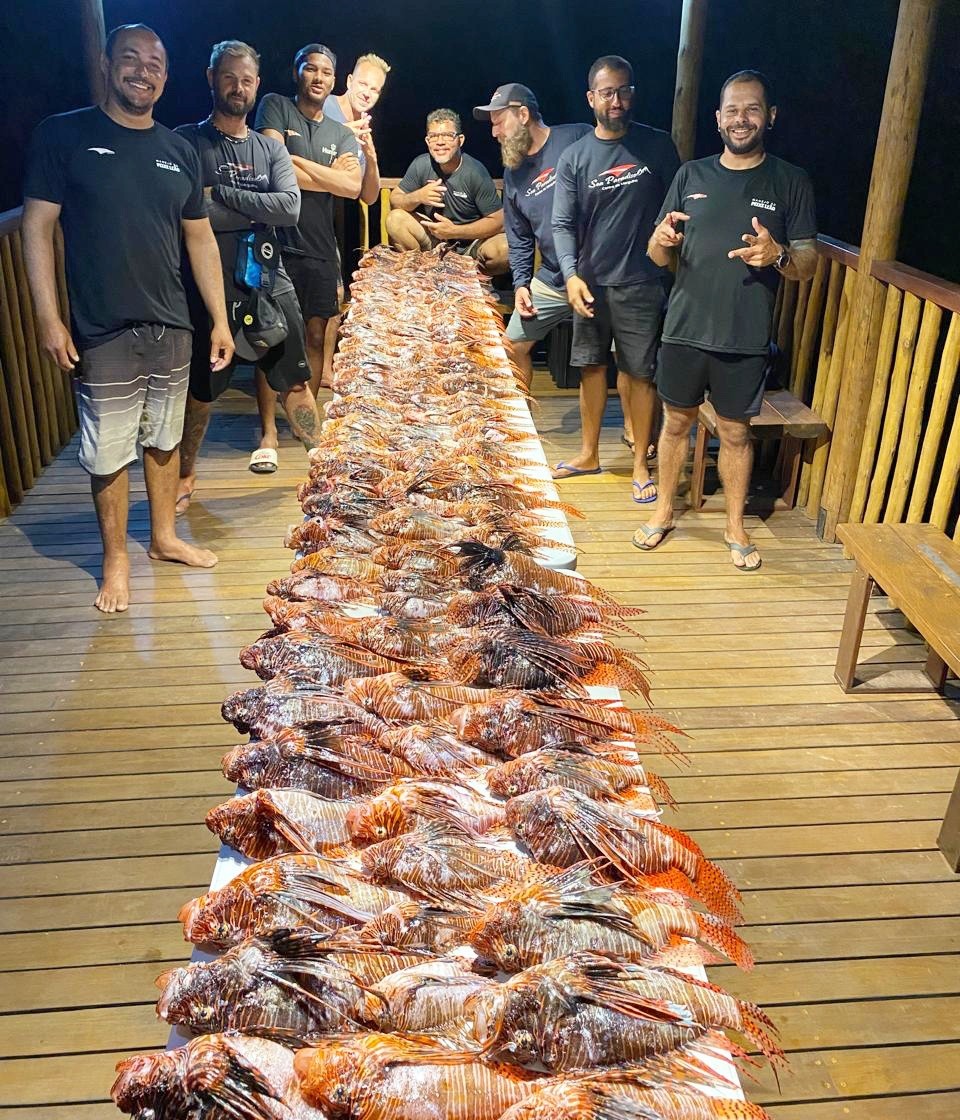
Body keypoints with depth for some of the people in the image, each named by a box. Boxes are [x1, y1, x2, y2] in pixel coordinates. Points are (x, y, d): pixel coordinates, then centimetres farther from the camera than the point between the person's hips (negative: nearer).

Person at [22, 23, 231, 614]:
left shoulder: (179, 151, 8)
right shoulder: (64, 135, -4)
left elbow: (201, 238, 11)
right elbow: (38, 227, -5)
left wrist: (220, 319, 7)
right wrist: (49, 318, -11)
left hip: (171, 326, 4)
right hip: (102, 332, -4)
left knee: (164, 438, 15)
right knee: (109, 452, 3)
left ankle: (165, 537, 32)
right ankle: (116, 557, 19)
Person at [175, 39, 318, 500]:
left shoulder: (270, 149, 7)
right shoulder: (185, 142, -3)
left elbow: (290, 208, -9)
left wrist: (220, 194, -13)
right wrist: (257, 210, -13)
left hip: (270, 288, 3)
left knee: (295, 383, 10)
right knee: (200, 392, 10)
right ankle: (185, 476, 28)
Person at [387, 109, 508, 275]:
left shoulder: (476, 172, -14)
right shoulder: (421, 165, -6)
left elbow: (498, 221, -14)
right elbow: (394, 200, 1)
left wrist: (454, 231, -21)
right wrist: (418, 197, -22)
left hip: (471, 241, -3)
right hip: (433, 239, 3)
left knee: (507, 249, -33)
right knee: (395, 219, -20)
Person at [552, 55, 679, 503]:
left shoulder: (658, 146, -1)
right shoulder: (574, 158, 0)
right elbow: (563, 225, -4)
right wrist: (571, 274, -18)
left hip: (641, 283, -2)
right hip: (591, 282, 2)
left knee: (639, 373, 3)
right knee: (593, 367, 12)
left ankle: (640, 462, 15)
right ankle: (588, 453, 27)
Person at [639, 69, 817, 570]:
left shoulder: (790, 182, -1)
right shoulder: (692, 175, 5)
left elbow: (809, 262, -1)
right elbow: (659, 256, 7)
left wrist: (778, 255, -23)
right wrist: (662, 239, -17)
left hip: (746, 339, -2)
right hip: (685, 331, 2)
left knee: (735, 432, 9)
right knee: (676, 422, 12)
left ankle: (735, 526, 24)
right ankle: (664, 511, 30)